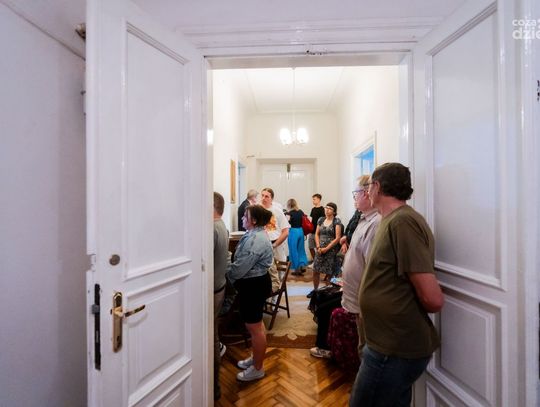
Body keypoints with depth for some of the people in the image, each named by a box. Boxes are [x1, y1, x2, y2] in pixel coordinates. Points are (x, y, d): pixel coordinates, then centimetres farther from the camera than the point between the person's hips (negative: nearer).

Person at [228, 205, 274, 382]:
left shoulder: (255, 240, -26)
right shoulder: (255, 235, 9)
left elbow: (241, 267, -25)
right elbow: (244, 263, 11)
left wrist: (227, 277, -9)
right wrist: (234, 276, 1)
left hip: (253, 286, -11)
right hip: (254, 283, 11)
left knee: (254, 328, 5)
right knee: (256, 324, 23)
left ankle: (257, 369, 23)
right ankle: (255, 358, 40)